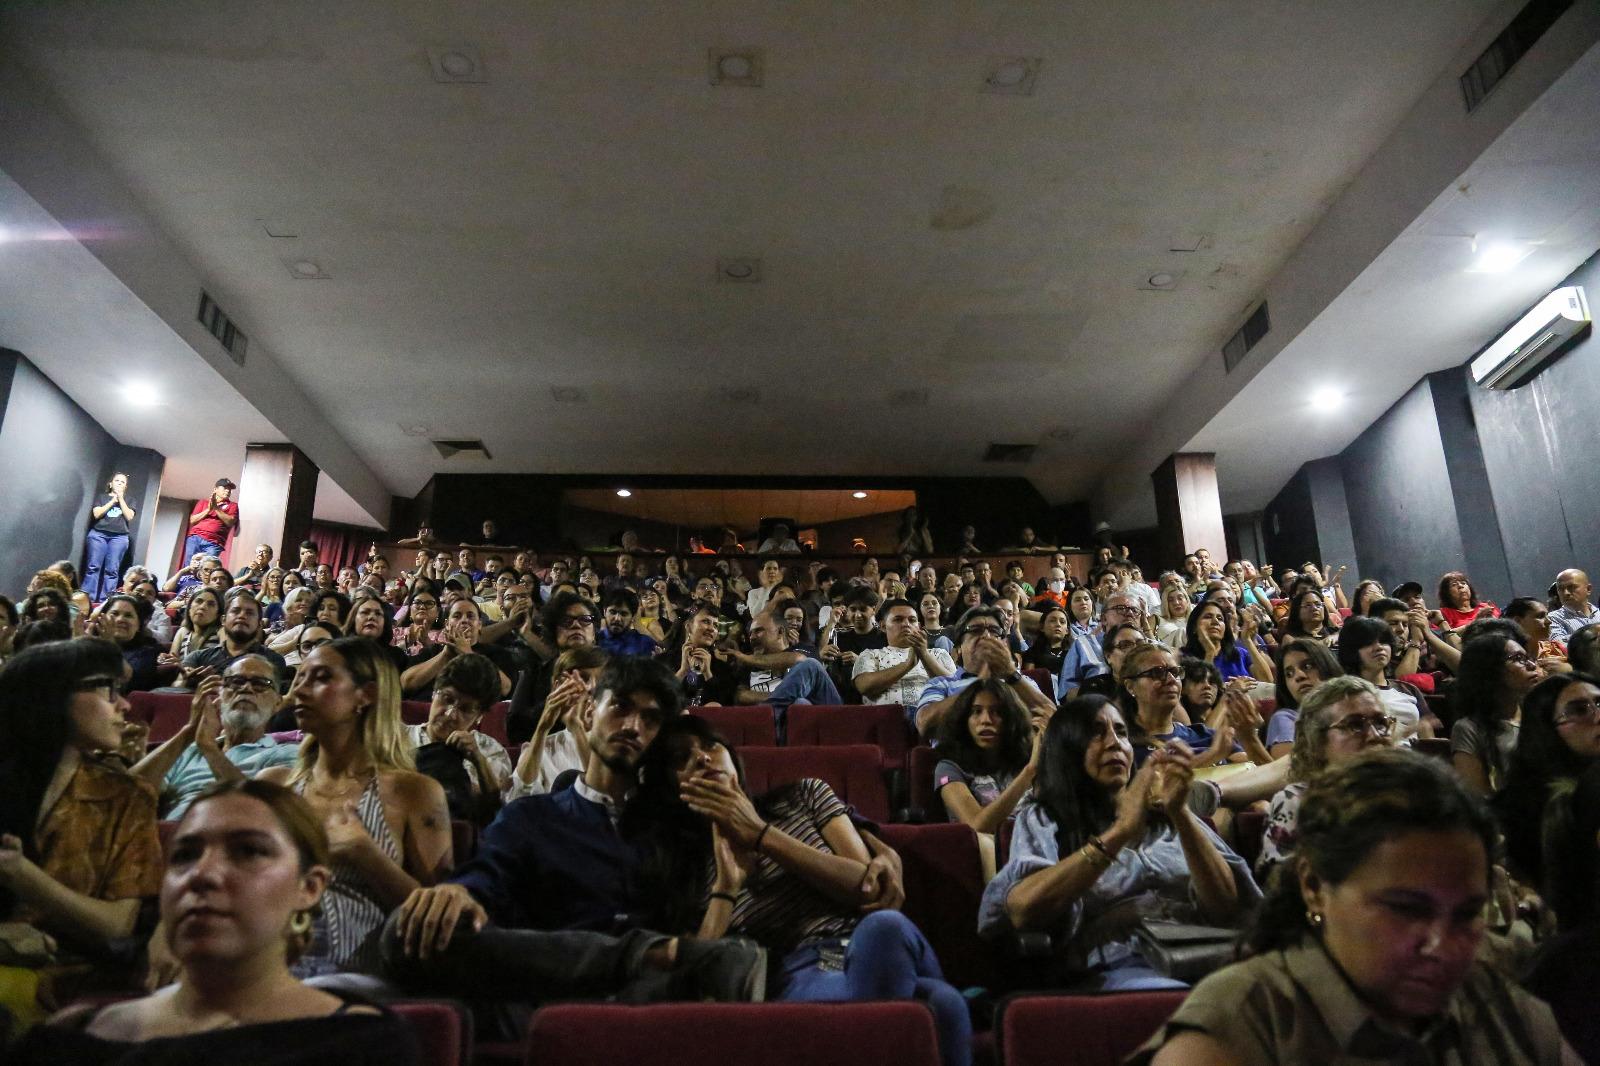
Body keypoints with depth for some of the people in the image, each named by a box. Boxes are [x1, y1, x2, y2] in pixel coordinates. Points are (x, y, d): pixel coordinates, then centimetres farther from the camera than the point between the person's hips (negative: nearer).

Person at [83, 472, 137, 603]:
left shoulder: (128, 500, 18)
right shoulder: (102, 497, 15)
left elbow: (129, 516, 2)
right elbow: (96, 514, 0)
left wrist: (121, 499, 0)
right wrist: (113, 500, -2)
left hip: (119, 537, 0)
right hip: (98, 534, 0)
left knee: (112, 570, -7)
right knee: (93, 567, -8)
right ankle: (86, 598, -8)